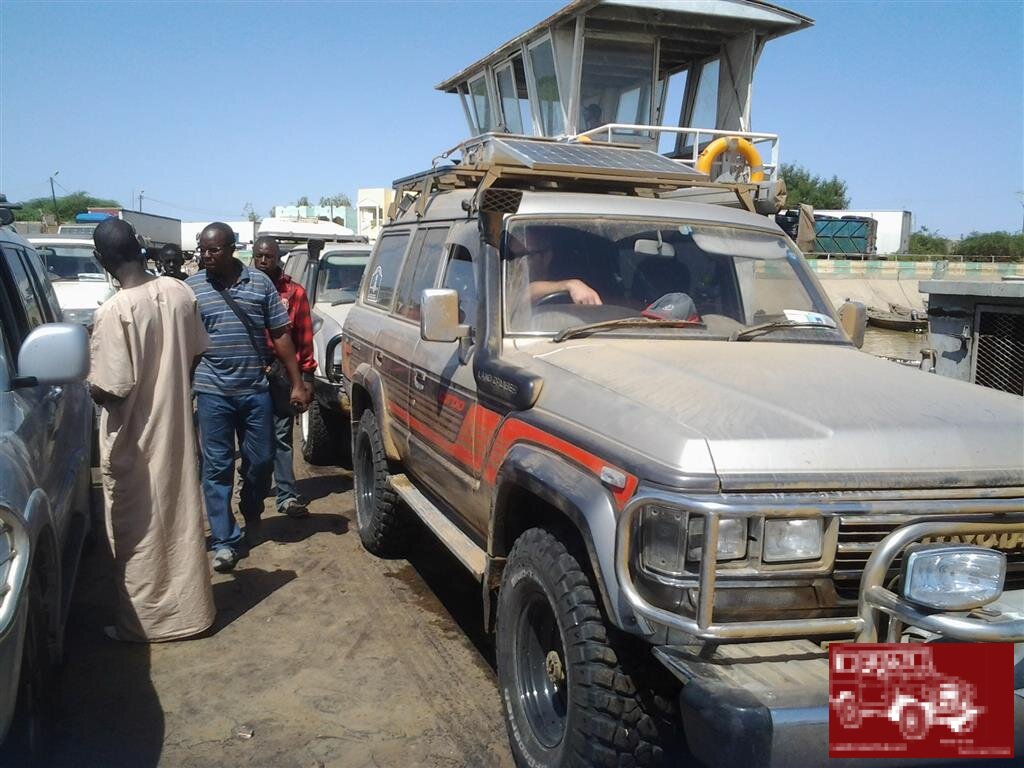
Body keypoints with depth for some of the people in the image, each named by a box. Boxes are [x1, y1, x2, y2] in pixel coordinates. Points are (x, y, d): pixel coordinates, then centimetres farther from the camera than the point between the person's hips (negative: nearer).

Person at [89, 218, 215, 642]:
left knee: (139, 531, 7)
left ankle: (142, 622, 19)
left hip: (134, 440, -6)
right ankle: (189, 609, 29)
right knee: (181, 519, 17)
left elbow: (113, 389, -22)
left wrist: (91, 384, -1)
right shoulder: (180, 293, -4)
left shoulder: (113, 311, -22)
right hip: (176, 427, 6)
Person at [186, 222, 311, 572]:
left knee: (261, 460, 11)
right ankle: (224, 542, 10)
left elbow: (281, 335, 5)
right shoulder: (192, 287, 0)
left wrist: (297, 383, 1)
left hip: (256, 390, 1)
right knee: (217, 467, 3)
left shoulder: (260, 282, 2)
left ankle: (252, 515, 37)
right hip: (212, 392, -1)